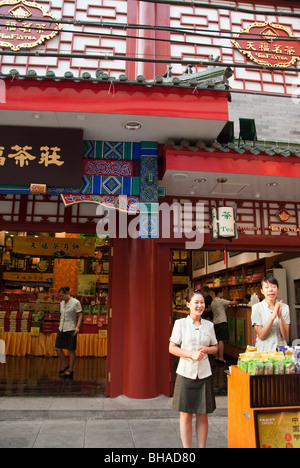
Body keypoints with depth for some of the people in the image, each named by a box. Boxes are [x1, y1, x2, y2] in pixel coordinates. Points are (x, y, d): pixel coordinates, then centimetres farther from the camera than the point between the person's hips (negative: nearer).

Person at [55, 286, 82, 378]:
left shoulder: (76, 302, -9)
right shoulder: (62, 303, 11)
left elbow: (80, 316, -9)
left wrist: (77, 327, -20)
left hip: (71, 329, -7)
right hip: (61, 329, 7)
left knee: (71, 350, 1)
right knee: (57, 348, 6)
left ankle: (70, 370, 13)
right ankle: (65, 365, 25)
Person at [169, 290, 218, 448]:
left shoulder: (209, 325, 6)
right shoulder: (180, 323, -3)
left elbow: (215, 347, 15)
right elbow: (172, 348, -3)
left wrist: (206, 350, -7)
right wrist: (191, 354, -15)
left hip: (204, 374, 3)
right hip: (186, 373, -2)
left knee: (203, 415, 8)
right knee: (186, 415, 5)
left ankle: (202, 446, 22)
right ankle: (186, 447, 19)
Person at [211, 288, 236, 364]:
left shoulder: (213, 302, 13)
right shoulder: (221, 301, -11)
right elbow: (232, 303, -12)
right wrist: (235, 301, 7)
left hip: (215, 323, 8)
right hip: (221, 322, -8)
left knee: (217, 340, 11)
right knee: (221, 340, -7)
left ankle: (217, 357, 14)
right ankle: (221, 358, -6)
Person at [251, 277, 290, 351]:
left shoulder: (285, 307, 5)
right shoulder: (257, 307, -2)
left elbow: (285, 336, 1)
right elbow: (261, 336, -7)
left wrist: (280, 316, -14)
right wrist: (273, 316, -17)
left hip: (281, 348, 2)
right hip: (263, 350, -2)